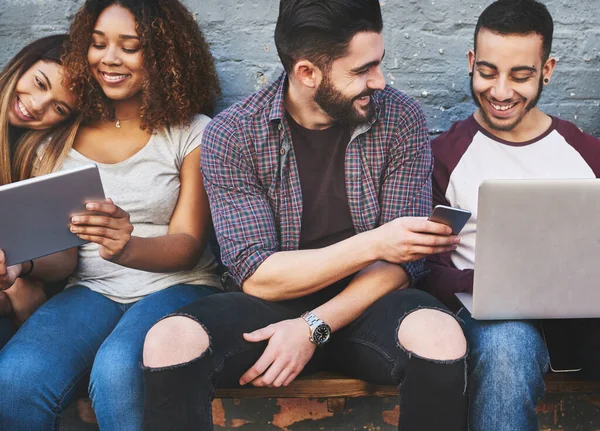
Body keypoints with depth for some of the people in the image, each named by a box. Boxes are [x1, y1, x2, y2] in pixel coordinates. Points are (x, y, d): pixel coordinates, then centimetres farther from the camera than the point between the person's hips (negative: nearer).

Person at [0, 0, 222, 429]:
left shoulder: (192, 132, 1)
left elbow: (188, 244, -5)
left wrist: (128, 248, -28)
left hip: (175, 286, -2)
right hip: (91, 290, 3)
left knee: (117, 371, -34)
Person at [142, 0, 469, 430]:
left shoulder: (401, 120, -7)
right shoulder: (231, 136, -10)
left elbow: (401, 261, -9)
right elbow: (256, 276, -14)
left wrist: (314, 326, -21)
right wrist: (372, 244, -24)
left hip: (367, 305, 1)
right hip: (273, 304, -1)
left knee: (439, 337, -31)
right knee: (169, 343, -29)